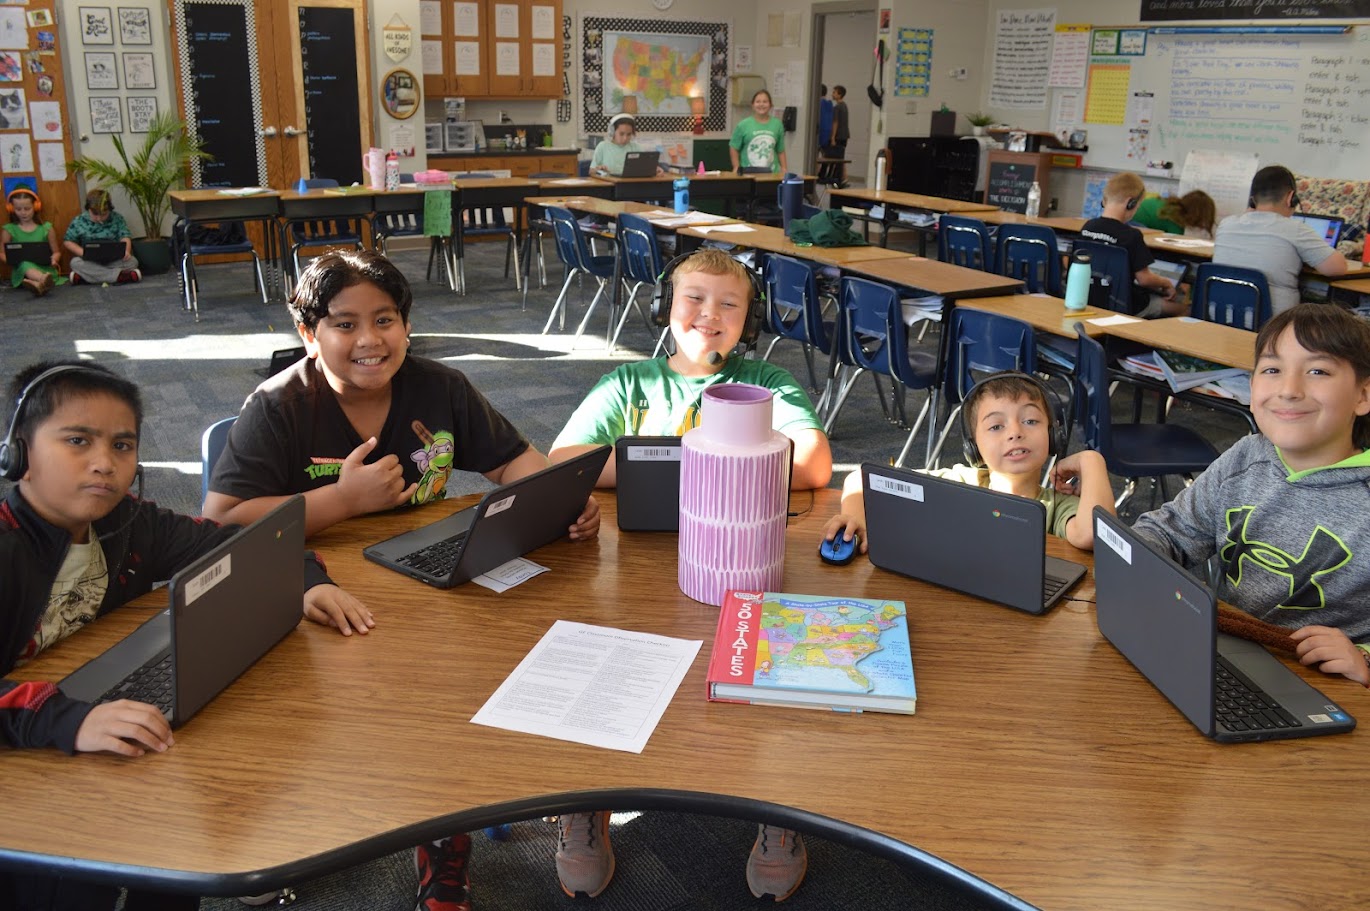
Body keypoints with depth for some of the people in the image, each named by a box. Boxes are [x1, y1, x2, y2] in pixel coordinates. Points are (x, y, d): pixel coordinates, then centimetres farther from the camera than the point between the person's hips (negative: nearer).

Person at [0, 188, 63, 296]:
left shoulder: (46, 228, 9)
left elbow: (56, 251, 12)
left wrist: (54, 259, -12)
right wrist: (11, 259, -15)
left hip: (44, 268, 1)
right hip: (21, 271, -1)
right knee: (25, 264, -37)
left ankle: (38, 283, -70)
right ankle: (44, 280, -69)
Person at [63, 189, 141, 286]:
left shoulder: (117, 219, -1)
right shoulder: (79, 221, -3)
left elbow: (124, 237, -7)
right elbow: (67, 241, 3)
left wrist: (126, 251, -31)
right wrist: (83, 252, -17)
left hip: (114, 261, 0)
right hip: (90, 262, 0)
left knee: (132, 261, -27)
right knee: (75, 263, -31)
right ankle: (121, 276, -38)